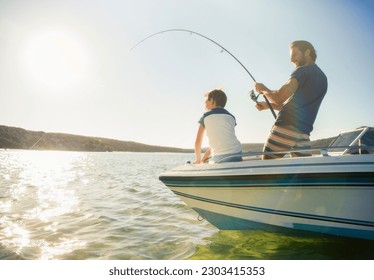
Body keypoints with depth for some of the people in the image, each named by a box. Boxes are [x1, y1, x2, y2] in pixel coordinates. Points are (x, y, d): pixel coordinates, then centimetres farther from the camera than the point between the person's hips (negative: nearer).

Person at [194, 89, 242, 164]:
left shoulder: (205, 116, 7)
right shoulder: (231, 117, 17)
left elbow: (198, 142, 10)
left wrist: (198, 159, 25)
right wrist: (204, 157, 27)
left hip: (219, 158, -3)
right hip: (236, 155, 4)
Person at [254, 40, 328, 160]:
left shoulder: (303, 70, -1)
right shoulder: (323, 78, 24)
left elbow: (280, 97, -14)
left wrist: (263, 89, 4)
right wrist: (268, 105, 22)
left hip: (286, 127, -7)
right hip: (304, 133, 8)